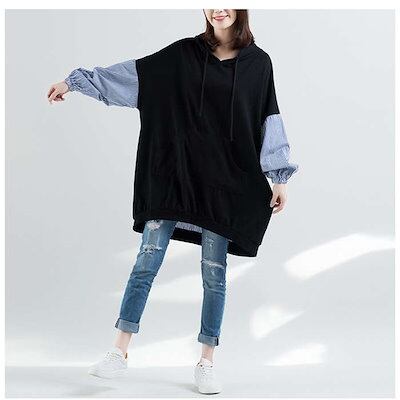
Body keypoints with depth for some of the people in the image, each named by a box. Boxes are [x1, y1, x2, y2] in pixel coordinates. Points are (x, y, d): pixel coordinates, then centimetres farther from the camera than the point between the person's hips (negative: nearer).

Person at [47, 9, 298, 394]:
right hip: (174, 172, 1)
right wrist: (74, 81, 8)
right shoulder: (184, 53, 4)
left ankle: (207, 363, 14)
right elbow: (133, 71, 7)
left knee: (214, 270, 3)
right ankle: (119, 352, 8)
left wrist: (280, 177, 2)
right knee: (147, 259, 0)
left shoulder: (258, 62, 3)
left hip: (225, 179, -1)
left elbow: (268, 119, 4)